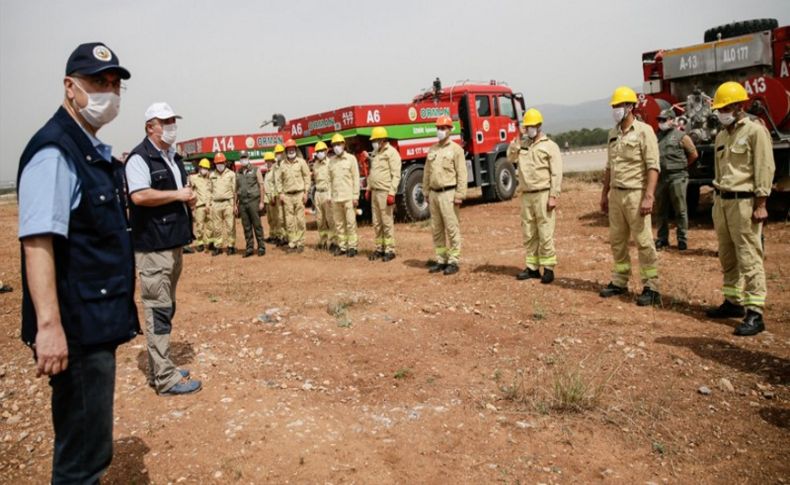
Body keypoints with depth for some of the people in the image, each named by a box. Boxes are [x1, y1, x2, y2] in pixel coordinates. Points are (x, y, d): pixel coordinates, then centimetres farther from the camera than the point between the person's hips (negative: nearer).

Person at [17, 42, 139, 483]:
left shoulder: (97, 151, 13)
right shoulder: (54, 151, -16)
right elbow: (38, 242, -25)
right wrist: (49, 326, -31)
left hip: (101, 319, 10)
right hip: (77, 326, -9)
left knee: (91, 437, 23)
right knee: (83, 448, 2)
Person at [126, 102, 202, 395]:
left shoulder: (173, 157, 18)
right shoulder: (140, 157, -10)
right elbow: (139, 196, -24)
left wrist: (189, 199, 6)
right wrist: (178, 194, -15)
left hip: (174, 243, 10)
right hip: (153, 246, -10)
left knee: (166, 309, 15)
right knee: (158, 310, -6)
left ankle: (159, 370, 26)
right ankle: (166, 379, -1)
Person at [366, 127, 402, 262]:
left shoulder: (391, 153, -9)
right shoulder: (375, 153, 17)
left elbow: (396, 175, -14)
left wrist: (392, 193, -20)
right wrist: (368, 189, 18)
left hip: (385, 192, -8)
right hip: (375, 192, 8)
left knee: (387, 222, -6)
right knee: (377, 223, 10)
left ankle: (390, 250, 0)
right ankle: (379, 248, 17)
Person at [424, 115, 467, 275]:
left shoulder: (456, 149, -3)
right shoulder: (432, 149, 15)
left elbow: (461, 174, -9)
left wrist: (459, 195, -14)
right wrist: (426, 193, 12)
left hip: (448, 193, -6)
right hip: (434, 194, 6)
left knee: (452, 228, -3)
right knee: (437, 229, 9)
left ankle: (453, 261, 4)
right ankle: (441, 260, 18)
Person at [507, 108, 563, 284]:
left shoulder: (550, 146, -2)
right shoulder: (522, 145, 15)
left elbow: (556, 174, -7)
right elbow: (511, 158, 2)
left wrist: (553, 196, -14)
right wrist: (517, 140, -3)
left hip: (543, 194, -5)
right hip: (526, 195, 6)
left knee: (545, 233, -4)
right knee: (529, 234, 9)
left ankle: (548, 268, 2)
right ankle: (532, 267, 17)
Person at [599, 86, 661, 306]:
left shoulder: (644, 131, -8)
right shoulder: (613, 133, 14)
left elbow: (653, 166, -14)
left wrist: (648, 197, -22)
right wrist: (604, 193, 17)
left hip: (635, 194, -7)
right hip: (616, 194, 7)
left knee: (644, 242, -4)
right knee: (617, 240, 12)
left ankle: (651, 288, 3)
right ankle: (619, 282, 24)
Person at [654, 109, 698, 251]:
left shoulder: (681, 136, -2)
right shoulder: (657, 136, 12)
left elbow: (693, 154, 3)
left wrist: (682, 165, 8)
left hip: (677, 177, -5)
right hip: (660, 178, 5)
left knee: (680, 210, 1)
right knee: (660, 210, 9)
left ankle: (682, 239, 8)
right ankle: (662, 238, 18)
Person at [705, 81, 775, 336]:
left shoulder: (755, 131, -7)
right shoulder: (721, 136, 16)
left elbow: (765, 168, -12)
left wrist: (760, 205, -17)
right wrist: (717, 201, 17)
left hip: (744, 202, -8)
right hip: (721, 201, 8)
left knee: (749, 258, -9)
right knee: (727, 257, 13)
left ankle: (755, 313, -6)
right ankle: (733, 302, 24)